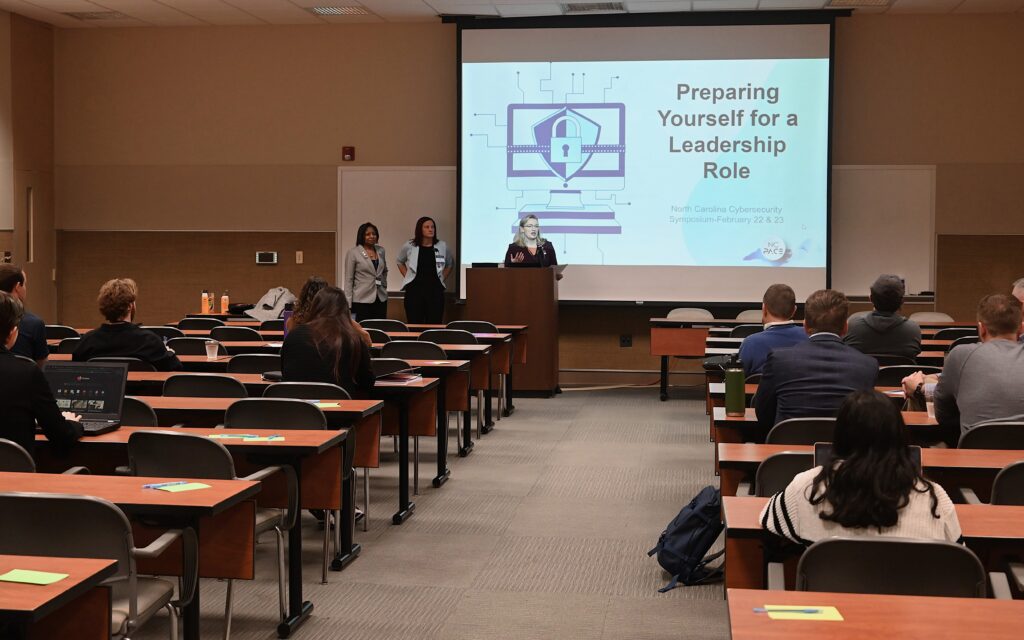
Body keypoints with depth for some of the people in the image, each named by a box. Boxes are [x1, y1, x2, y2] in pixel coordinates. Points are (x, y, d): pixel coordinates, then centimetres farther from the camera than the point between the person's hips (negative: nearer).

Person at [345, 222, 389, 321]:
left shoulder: (380, 250, 9)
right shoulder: (353, 253, -5)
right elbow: (349, 279, -6)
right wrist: (348, 303, -10)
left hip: (381, 299, 5)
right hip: (362, 301, -5)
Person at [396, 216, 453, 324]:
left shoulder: (442, 246, 2)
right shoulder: (409, 246, 0)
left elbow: (450, 264, 20)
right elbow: (399, 262, 19)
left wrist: (442, 279, 9)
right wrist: (407, 277, 9)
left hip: (435, 291, 1)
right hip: (414, 290, -1)